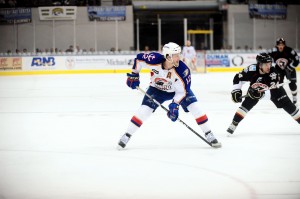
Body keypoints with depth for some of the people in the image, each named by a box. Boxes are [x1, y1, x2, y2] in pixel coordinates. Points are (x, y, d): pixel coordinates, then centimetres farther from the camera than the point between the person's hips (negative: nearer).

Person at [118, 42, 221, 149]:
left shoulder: (182, 70, -33)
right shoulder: (155, 60, -33)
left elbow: (182, 91, -23)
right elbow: (138, 58, -13)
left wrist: (175, 105, -31)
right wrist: (134, 75, -10)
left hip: (178, 89, 0)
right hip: (157, 89, 0)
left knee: (194, 107, -15)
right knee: (144, 110, -14)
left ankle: (209, 135, -2)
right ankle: (126, 136, -2)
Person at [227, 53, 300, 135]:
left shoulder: (273, 72, -36)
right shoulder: (252, 70, -33)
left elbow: (272, 89, -38)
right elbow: (238, 78, -20)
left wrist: (261, 93, -52)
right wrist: (236, 90, -28)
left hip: (273, 88, 0)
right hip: (255, 89, 0)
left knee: (288, 106, -7)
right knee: (246, 105, -16)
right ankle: (233, 125, -8)